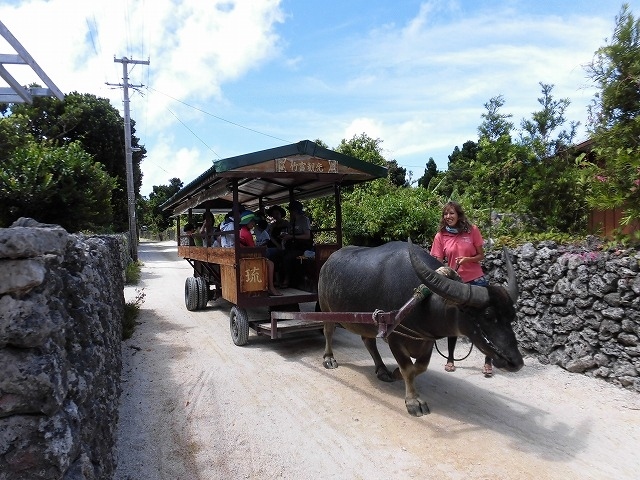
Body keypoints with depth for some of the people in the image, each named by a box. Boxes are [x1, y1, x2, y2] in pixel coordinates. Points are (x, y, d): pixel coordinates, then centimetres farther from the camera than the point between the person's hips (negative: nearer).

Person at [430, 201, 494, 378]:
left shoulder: (472, 230, -5)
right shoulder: (441, 236, -3)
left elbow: (481, 255, 0)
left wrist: (468, 259, -19)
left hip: (477, 281, -1)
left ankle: (488, 362, 13)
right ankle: (450, 359, 26)